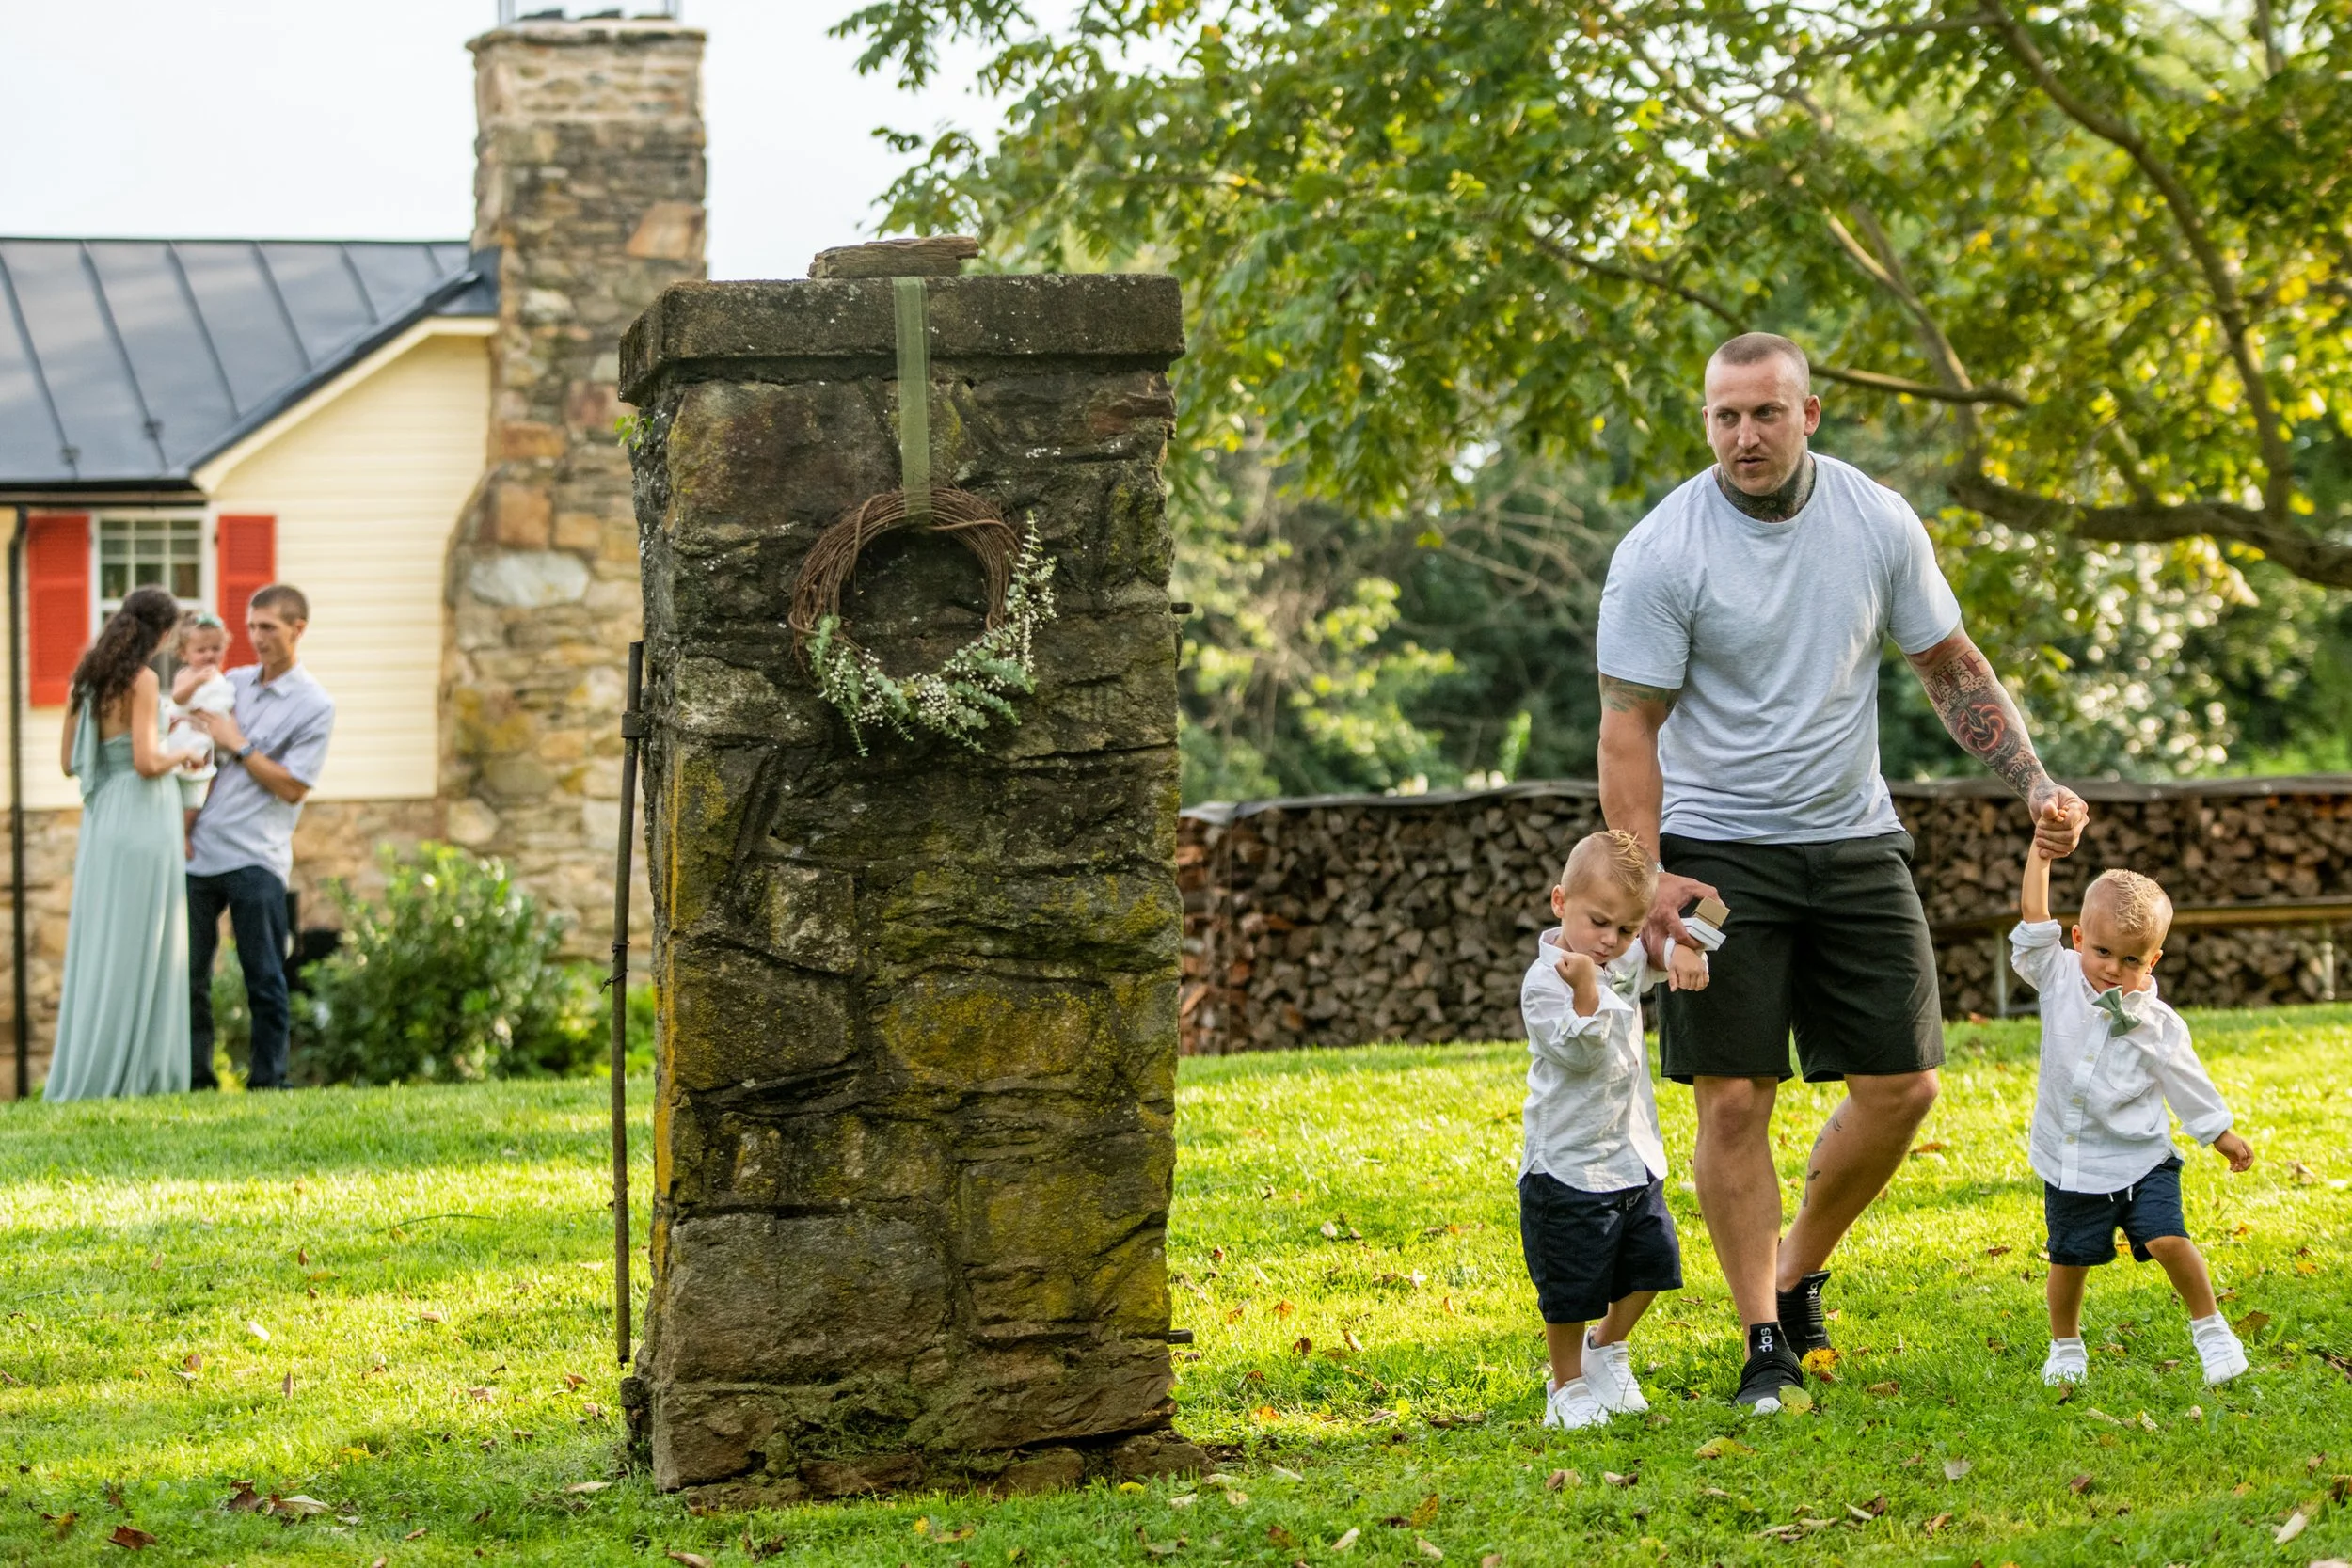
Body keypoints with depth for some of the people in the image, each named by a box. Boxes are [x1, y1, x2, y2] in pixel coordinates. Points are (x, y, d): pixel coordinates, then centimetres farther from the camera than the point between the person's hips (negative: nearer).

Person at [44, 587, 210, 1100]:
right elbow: (146, 762, -20)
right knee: (136, 952, -3)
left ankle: (85, 1077, 10)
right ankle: (125, 1077, -3)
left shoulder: (86, 680, 10)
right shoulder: (142, 681, -12)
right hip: (141, 818, -7)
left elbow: (70, 761, 14)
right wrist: (182, 754, 0)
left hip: (100, 820, 7)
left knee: (98, 950, 10)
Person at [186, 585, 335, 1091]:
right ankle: (195, 1078, 10)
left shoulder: (315, 706, -3)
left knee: (264, 978, -1)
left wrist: (238, 746, -8)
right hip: (199, 853, 5)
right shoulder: (233, 683, 14)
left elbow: (292, 786, -8)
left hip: (255, 859, -5)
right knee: (188, 973, 4)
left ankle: (268, 1082, 5)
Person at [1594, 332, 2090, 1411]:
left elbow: (1951, 667, 9)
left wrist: (2035, 784, -2)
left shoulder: (1878, 524, -1)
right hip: (1719, 852, -4)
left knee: (1901, 1087, 2)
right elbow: (1628, 725, -11)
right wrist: (1643, 875, -21)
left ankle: (1799, 1271, 24)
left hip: (1855, 840, 4)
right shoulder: (1661, 553, -13)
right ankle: (1765, 1343, 3)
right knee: (1734, 1100, -7)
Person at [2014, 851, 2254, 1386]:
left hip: (2139, 1158, -2)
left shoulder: (2159, 1025, -8)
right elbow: (2034, 918, -11)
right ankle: (2065, 1346, 29)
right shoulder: (2060, 981, -5)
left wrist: (2222, 1136, 12)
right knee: (2069, 1257, 8)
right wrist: (2042, 851, -17)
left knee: (2168, 1239, -15)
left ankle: (2208, 1326, 6)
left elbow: (2187, 1082, 5)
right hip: (2071, 1164, 2)